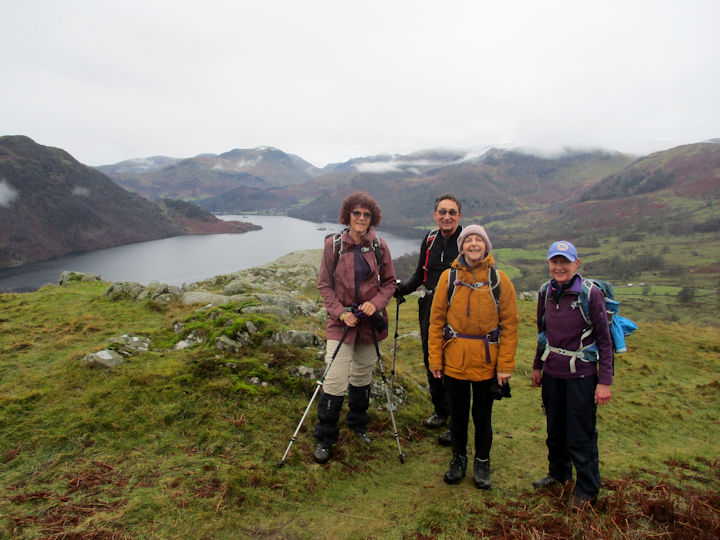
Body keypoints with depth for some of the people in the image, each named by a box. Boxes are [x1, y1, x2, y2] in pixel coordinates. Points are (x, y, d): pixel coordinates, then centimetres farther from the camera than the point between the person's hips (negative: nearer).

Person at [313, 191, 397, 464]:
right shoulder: (333, 244, -5)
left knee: (363, 377, 15)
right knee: (335, 381, -7)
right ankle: (324, 439, 12)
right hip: (341, 320, -2)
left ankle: (358, 425, 39)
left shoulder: (379, 246, 0)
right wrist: (341, 312, -14)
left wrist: (376, 303, -11)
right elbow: (324, 284, -2)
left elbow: (389, 282, 7)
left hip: (370, 319, 3)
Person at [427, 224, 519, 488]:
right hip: (454, 358, 1)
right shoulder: (449, 277, -1)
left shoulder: (499, 279, -3)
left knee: (483, 415, 12)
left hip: (487, 360, -1)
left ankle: (482, 461, 34)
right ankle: (458, 457, 36)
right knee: (458, 412, 15)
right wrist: (435, 358, -3)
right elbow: (436, 320, 1)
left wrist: (505, 365, -7)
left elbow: (509, 324, -2)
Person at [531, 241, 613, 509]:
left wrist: (605, 381, -11)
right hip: (551, 373, 5)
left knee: (581, 436, 5)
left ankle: (587, 489, 26)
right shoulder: (546, 293, 1)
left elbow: (604, 340, -9)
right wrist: (537, 366, 16)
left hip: (581, 376, -5)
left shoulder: (591, 294, -13)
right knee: (555, 429, 19)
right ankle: (559, 473, 42)